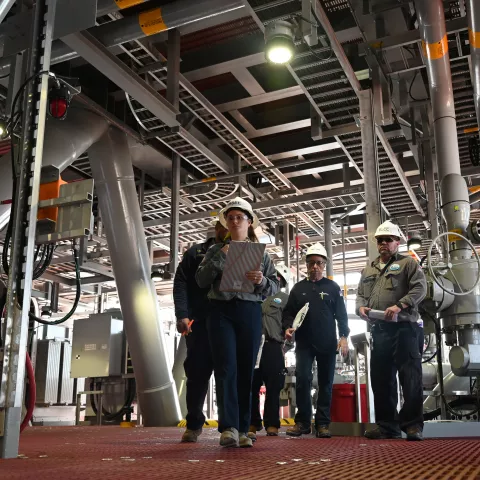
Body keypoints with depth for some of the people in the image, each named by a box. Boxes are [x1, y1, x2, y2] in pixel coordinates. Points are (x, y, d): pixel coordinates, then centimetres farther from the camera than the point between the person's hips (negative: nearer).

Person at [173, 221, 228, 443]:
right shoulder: (196, 253, 11)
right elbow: (181, 283, 2)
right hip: (200, 322, -1)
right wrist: (182, 315, -11)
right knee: (197, 372, 0)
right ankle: (194, 424, 13)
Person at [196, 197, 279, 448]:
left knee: (246, 370, 2)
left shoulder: (260, 252, 13)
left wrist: (262, 281, -13)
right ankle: (228, 427, -14)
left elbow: (274, 287, 9)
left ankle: (242, 430, 8)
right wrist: (220, 257, -8)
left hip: (250, 312, 1)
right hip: (221, 311, -1)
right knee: (226, 368, -12)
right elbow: (201, 280, 2)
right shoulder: (216, 250, 13)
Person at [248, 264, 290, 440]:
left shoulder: (285, 298, 12)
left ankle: (271, 424, 8)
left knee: (273, 387, 1)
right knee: (251, 385, 0)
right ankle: (252, 425, 7)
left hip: (272, 346, -2)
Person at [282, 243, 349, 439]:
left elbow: (341, 314, 4)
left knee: (326, 383, 4)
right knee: (302, 379, -10)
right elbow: (288, 312, 11)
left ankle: (323, 423, 11)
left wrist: (343, 336, -7)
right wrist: (287, 327, -8)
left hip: (327, 343, 0)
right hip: (304, 342, 0)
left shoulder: (333, 287, 7)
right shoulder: (298, 288, 11)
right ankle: (302, 421, -1)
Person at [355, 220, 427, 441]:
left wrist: (399, 306, -21)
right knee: (381, 378, 7)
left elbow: (420, 288, -9)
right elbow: (360, 294, 23)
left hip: (404, 327, -6)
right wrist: (361, 307, 0)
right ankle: (386, 425, 15)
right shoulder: (368, 270, 22)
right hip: (379, 329, 6)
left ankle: (413, 425, -1)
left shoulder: (408, 263, 4)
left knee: (410, 376, -7)